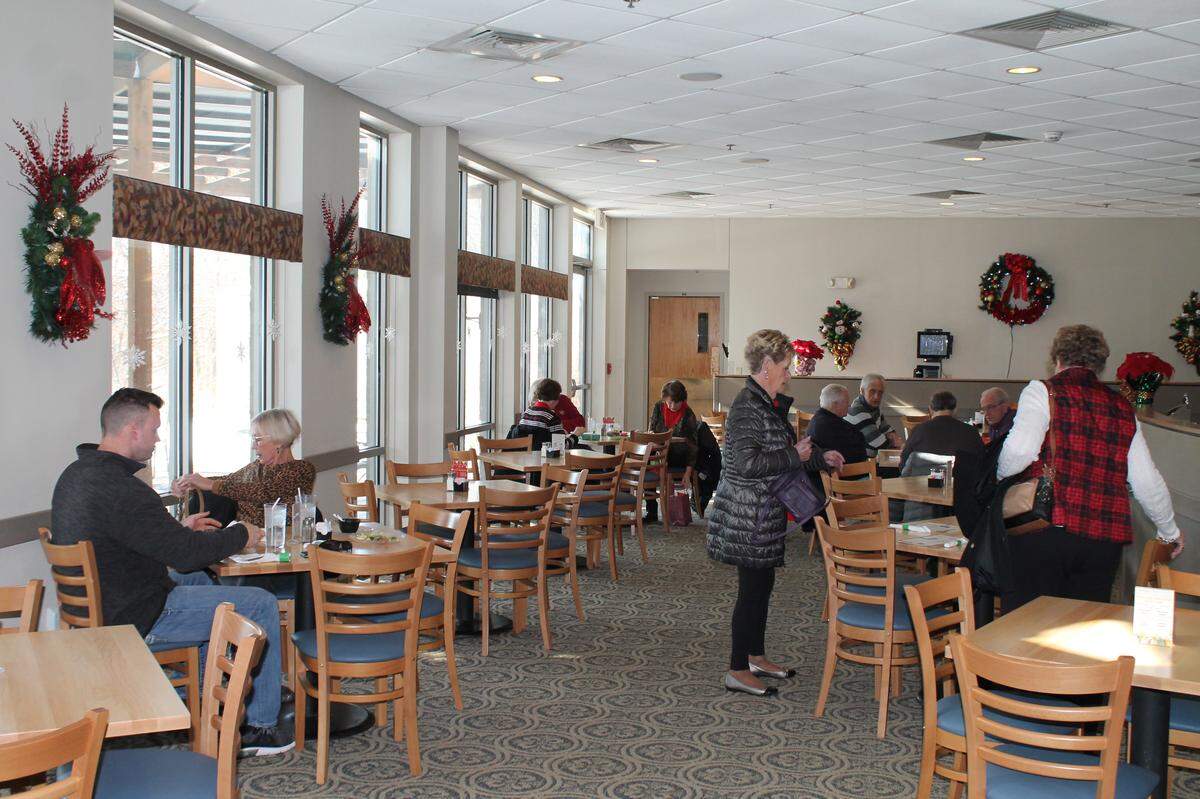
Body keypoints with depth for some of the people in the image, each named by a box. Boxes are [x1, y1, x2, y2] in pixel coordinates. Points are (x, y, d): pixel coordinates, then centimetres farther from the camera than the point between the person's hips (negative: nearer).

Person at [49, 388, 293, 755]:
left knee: (198, 581, 34)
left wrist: (179, 529, 14)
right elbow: (187, 554, -24)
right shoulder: (123, 491, -28)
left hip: (97, 607, 10)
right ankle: (259, 726, 6)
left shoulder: (75, 474, 4)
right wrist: (241, 534, -8)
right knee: (262, 605, -3)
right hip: (139, 618, -10)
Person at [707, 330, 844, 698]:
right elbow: (747, 462, -27)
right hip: (747, 514, -10)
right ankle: (738, 671, 6)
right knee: (753, 587, -3)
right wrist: (794, 455, -18)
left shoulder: (770, 404, 12)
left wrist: (821, 458, 15)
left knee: (762, 584, 17)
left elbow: (779, 451, 25)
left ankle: (756, 656, 30)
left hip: (764, 514, 10)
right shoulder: (747, 405, -19)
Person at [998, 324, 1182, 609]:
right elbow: (1148, 482, 15)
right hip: (1104, 542, 5)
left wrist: (999, 475, 3)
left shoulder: (1043, 391, -1)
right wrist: (1170, 532, 30)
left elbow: (1020, 451, -18)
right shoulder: (1122, 408, 14)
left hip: (1044, 533, -4)